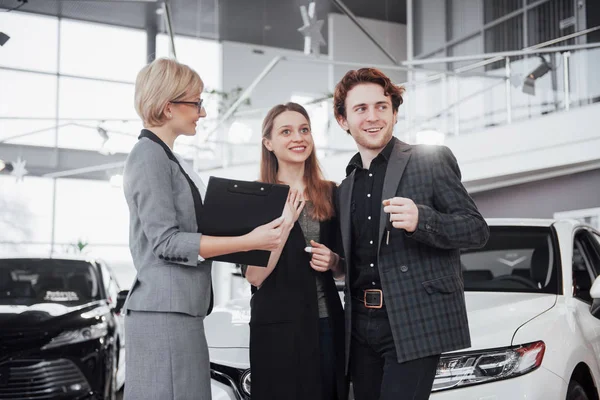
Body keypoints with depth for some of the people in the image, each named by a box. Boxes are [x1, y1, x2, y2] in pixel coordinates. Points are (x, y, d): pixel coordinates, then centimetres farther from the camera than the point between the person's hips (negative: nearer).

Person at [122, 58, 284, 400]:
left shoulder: (168, 157, 19)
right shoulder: (149, 156, -11)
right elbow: (166, 241, -17)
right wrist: (249, 241, -18)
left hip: (179, 309, 10)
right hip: (165, 311, -9)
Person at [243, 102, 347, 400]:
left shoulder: (331, 194, 9)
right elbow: (255, 277, -10)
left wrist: (333, 261, -5)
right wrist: (285, 221, -18)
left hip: (328, 323, 4)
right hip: (278, 327, -4)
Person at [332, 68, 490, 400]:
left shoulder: (432, 160, 0)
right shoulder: (345, 188, 17)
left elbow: (477, 230, -4)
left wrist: (422, 220, -21)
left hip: (415, 322, -6)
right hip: (361, 326, 6)